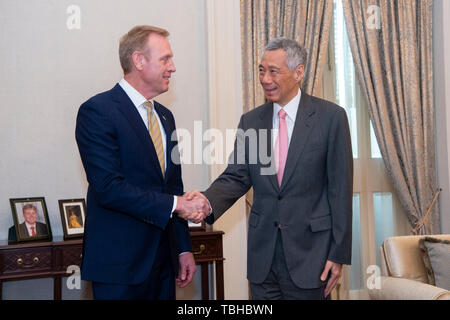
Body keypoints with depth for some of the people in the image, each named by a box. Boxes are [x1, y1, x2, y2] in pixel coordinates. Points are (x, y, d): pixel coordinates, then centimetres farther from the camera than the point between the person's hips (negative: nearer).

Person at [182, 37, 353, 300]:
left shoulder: (331, 117, -6)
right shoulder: (250, 121, 6)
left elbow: (340, 188, -7)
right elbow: (236, 176, 3)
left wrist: (339, 253, -7)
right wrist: (208, 201, -19)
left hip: (309, 250, -3)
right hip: (262, 251, 4)